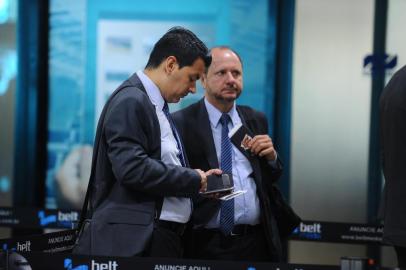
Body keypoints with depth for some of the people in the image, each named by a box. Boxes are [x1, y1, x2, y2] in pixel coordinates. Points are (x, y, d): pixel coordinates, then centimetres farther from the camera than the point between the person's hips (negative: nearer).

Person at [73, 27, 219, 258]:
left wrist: (199, 180, 10)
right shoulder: (131, 101, -11)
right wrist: (192, 179, -13)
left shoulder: (157, 106, 18)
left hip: (164, 238, 10)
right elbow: (132, 169, -22)